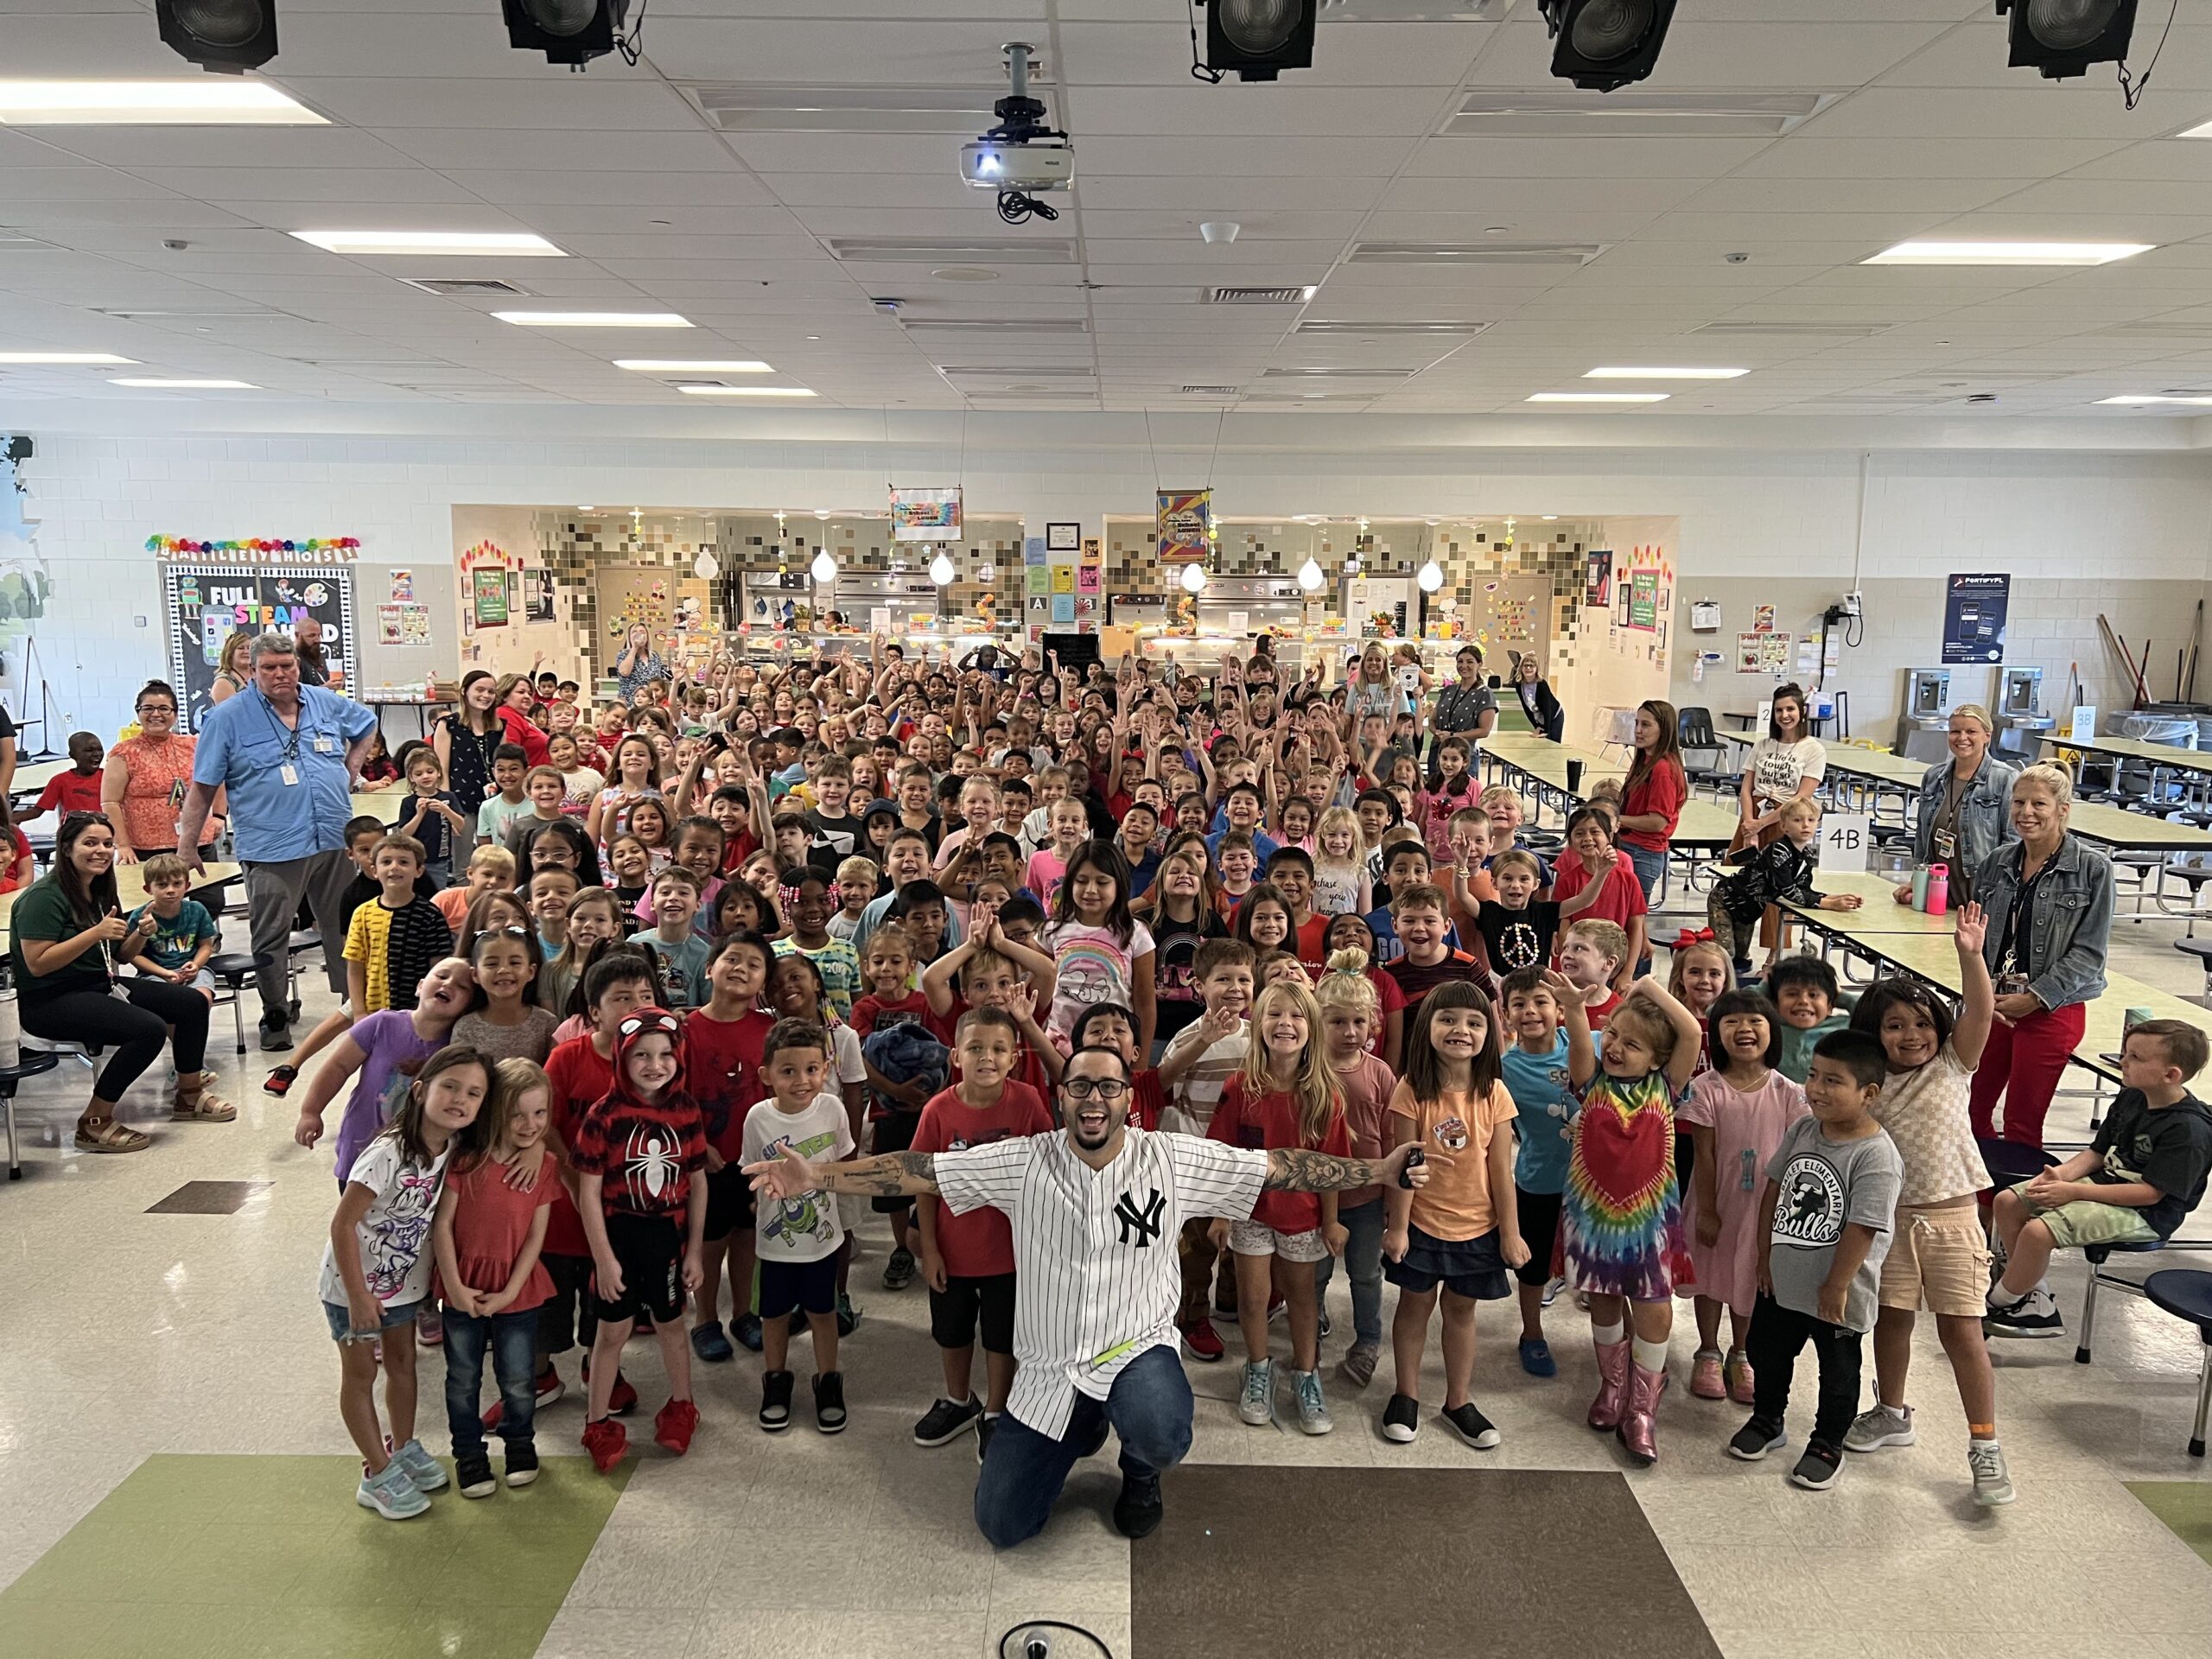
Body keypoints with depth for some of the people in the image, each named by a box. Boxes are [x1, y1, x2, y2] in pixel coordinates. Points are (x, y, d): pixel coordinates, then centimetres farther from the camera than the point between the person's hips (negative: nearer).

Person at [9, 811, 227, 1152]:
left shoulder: (100, 891, 11)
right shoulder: (45, 897, -16)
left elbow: (121, 956, 17)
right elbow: (37, 964, -23)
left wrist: (143, 933, -4)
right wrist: (95, 933, -27)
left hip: (99, 986, 9)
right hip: (49, 1001, -9)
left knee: (193, 1003, 1)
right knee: (150, 1029, -28)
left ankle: (189, 1096, 19)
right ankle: (94, 1124, -15)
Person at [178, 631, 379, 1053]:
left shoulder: (327, 703, 7)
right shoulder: (229, 718, -3)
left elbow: (365, 726, 28)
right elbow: (202, 789, -1)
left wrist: (349, 772, 14)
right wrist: (186, 847, -3)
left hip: (335, 840, 4)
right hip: (273, 848, -3)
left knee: (345, 928, 13)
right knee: (271, 937, 1)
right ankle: (276, 1018, 15)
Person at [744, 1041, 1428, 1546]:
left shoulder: (1173, 1159, -10)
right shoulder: (1024, 1162, -10)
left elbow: (1279, 1167, -10)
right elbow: (922, 1170, -14)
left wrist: (1379, 1171, -17)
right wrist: (817, 1175, -24)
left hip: (1137, 1346, -1)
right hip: (1048, 1366, 2)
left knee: (1162, 1434, -35)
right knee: (1002, 1525, 2)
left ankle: (1139, 1473, 8)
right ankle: (1080, 1432, 33)